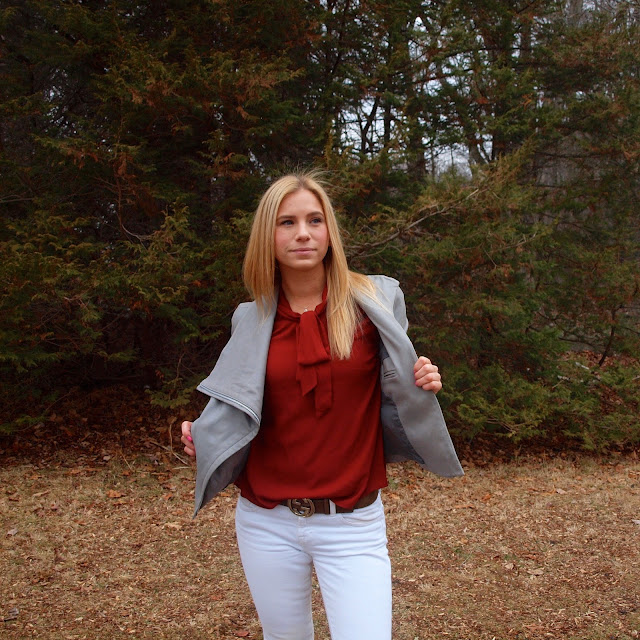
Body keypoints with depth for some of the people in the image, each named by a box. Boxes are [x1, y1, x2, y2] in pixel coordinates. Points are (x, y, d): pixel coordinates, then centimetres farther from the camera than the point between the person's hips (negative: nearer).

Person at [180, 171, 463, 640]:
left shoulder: (374, 302, -4)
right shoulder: (253, 320, 2)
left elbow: (391, 399, 6)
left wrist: (421, 388, -15)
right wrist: (202, 439, -6)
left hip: (352, 525, -2)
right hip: (267, 522, 2)